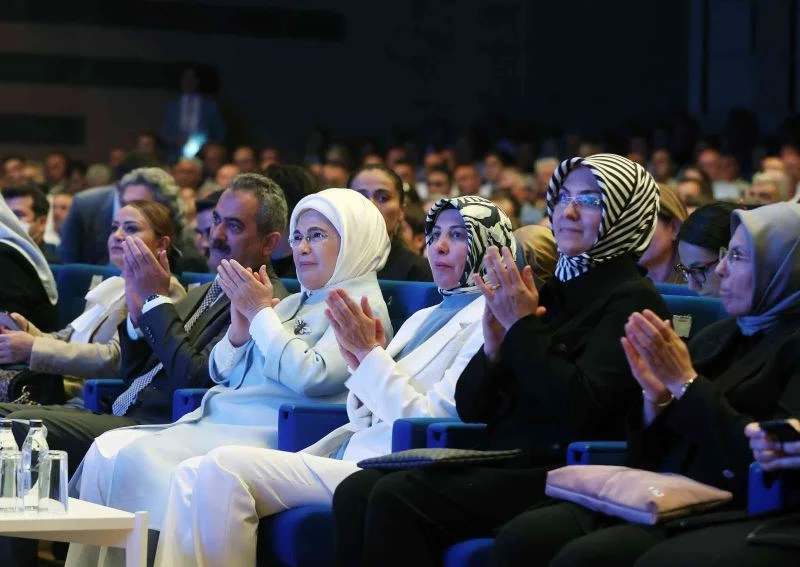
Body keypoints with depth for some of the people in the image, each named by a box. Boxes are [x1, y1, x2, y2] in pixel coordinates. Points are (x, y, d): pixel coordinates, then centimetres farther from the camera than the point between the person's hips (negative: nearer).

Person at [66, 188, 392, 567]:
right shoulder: (293, 303, 22)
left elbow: (312, 377, -18)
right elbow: (223, 374, 21)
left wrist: (261, 313, -9)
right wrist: (240, 327, 0)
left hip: (266, 436, -8)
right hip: (217, 421, 9)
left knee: (138, 458, -25)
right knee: (108, 449, -11)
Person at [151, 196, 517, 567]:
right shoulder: (422, 318, 23)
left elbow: (430, 421, -12)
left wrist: (369, 352, -8)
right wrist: (360, 362, 1)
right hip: (350, 452, 9)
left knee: (223, 469, -23)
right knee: (192, 475, -6)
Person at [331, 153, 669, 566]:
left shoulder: (632, 300, -3)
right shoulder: (550, 292, 17)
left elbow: (581, 407, -18)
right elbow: (470, 408, 16)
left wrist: (523, 327, -11)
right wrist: (494, 347, -4)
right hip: (501, 462, 7)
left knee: (398, 499, -26)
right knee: (356, 492, -16)